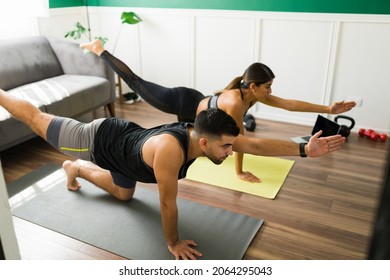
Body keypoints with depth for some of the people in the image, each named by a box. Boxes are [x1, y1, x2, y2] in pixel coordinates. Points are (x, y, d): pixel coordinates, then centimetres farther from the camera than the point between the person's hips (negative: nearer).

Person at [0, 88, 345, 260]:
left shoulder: (202, 135, -22)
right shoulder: (170, 149, -44)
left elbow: (258, 144, -20)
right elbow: (168, 202, -33)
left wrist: (304, 149, -25)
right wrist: (174, 243, -18)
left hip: (121, 139, 7)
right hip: (99, 139, -7)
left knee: (123, 193, 27)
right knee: (37, 120, 17)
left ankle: (77, 168, 44)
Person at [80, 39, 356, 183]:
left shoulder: (254, 95, -12)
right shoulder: (235, 102, -36)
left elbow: (290, 103, -13)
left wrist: (329, 108, -17)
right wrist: (240, 173, -18)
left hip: (195, 104, 7)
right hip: (182, 102, -7)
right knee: (136, 83, 9)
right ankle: (99, 49, 24)